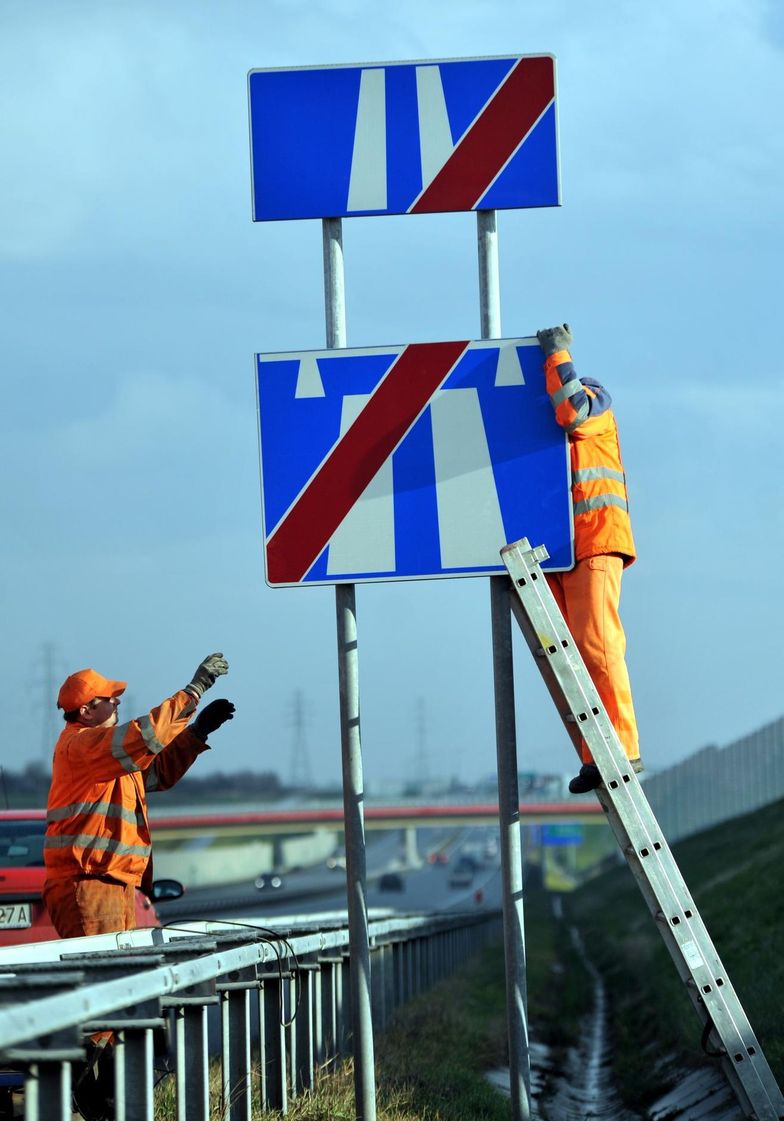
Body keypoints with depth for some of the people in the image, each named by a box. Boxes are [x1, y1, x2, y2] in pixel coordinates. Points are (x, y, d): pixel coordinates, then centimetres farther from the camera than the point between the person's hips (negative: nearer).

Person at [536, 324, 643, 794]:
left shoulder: (593, 395, 5)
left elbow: (572, 412, -19)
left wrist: (558, 353, -9)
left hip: (595, 542, -7)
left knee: (597, 644, -17)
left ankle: (624, 748, -17)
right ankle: (594, 759, -2)